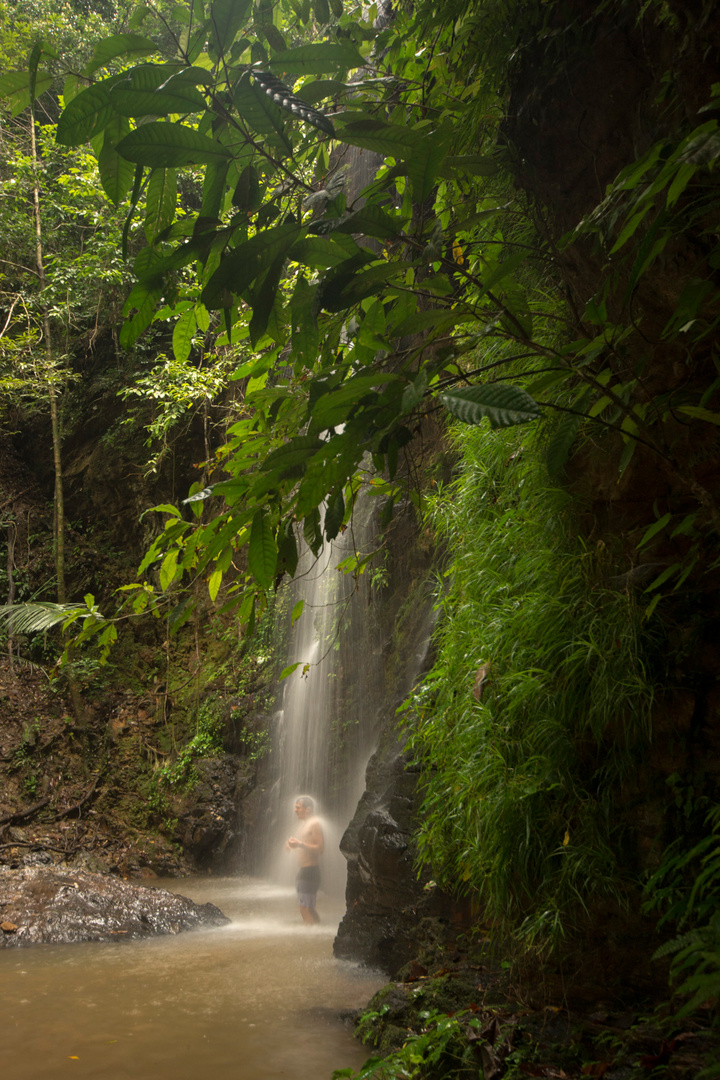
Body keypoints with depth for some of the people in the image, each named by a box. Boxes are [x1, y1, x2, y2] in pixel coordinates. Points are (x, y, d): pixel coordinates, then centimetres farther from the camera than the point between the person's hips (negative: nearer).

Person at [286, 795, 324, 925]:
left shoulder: (315, 823, -12)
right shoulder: (305, 824, 18)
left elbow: (320, 849, -19)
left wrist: (300, 844, -23)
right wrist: (295, 846, 11)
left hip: (310, 871, -10)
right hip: (303, 870, 10)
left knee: (305, 908, -11)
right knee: (308, 909, 15)